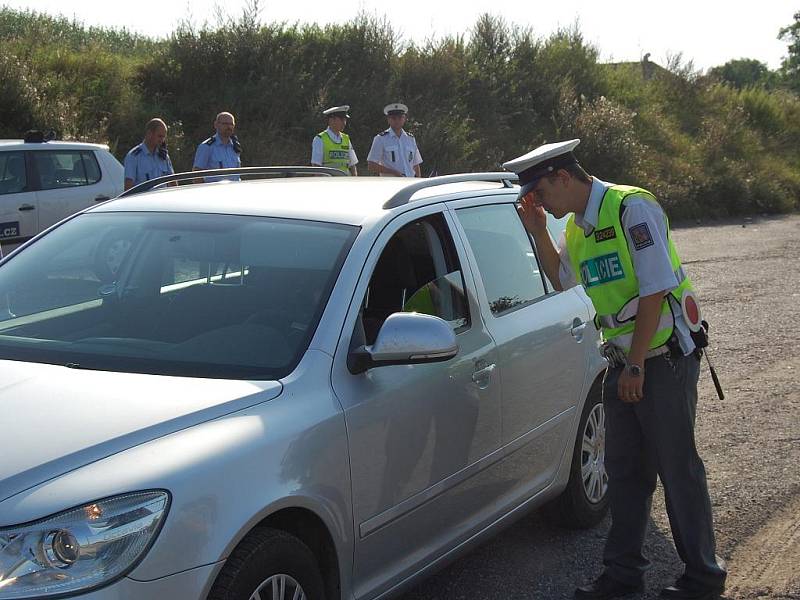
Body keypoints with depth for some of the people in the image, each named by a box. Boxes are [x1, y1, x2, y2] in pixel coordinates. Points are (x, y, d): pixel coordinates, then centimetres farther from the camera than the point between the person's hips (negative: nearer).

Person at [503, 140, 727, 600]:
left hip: (664, 358, -8)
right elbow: (564, 280, 26)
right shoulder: (577, 225, 11)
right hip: (623, 362, 8)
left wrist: (636, 365, -20)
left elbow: (655, 290, -21)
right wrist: (539, 234, 11)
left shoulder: (631, 208, -16)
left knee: (678, 469, 1)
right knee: (624, 471, 13)